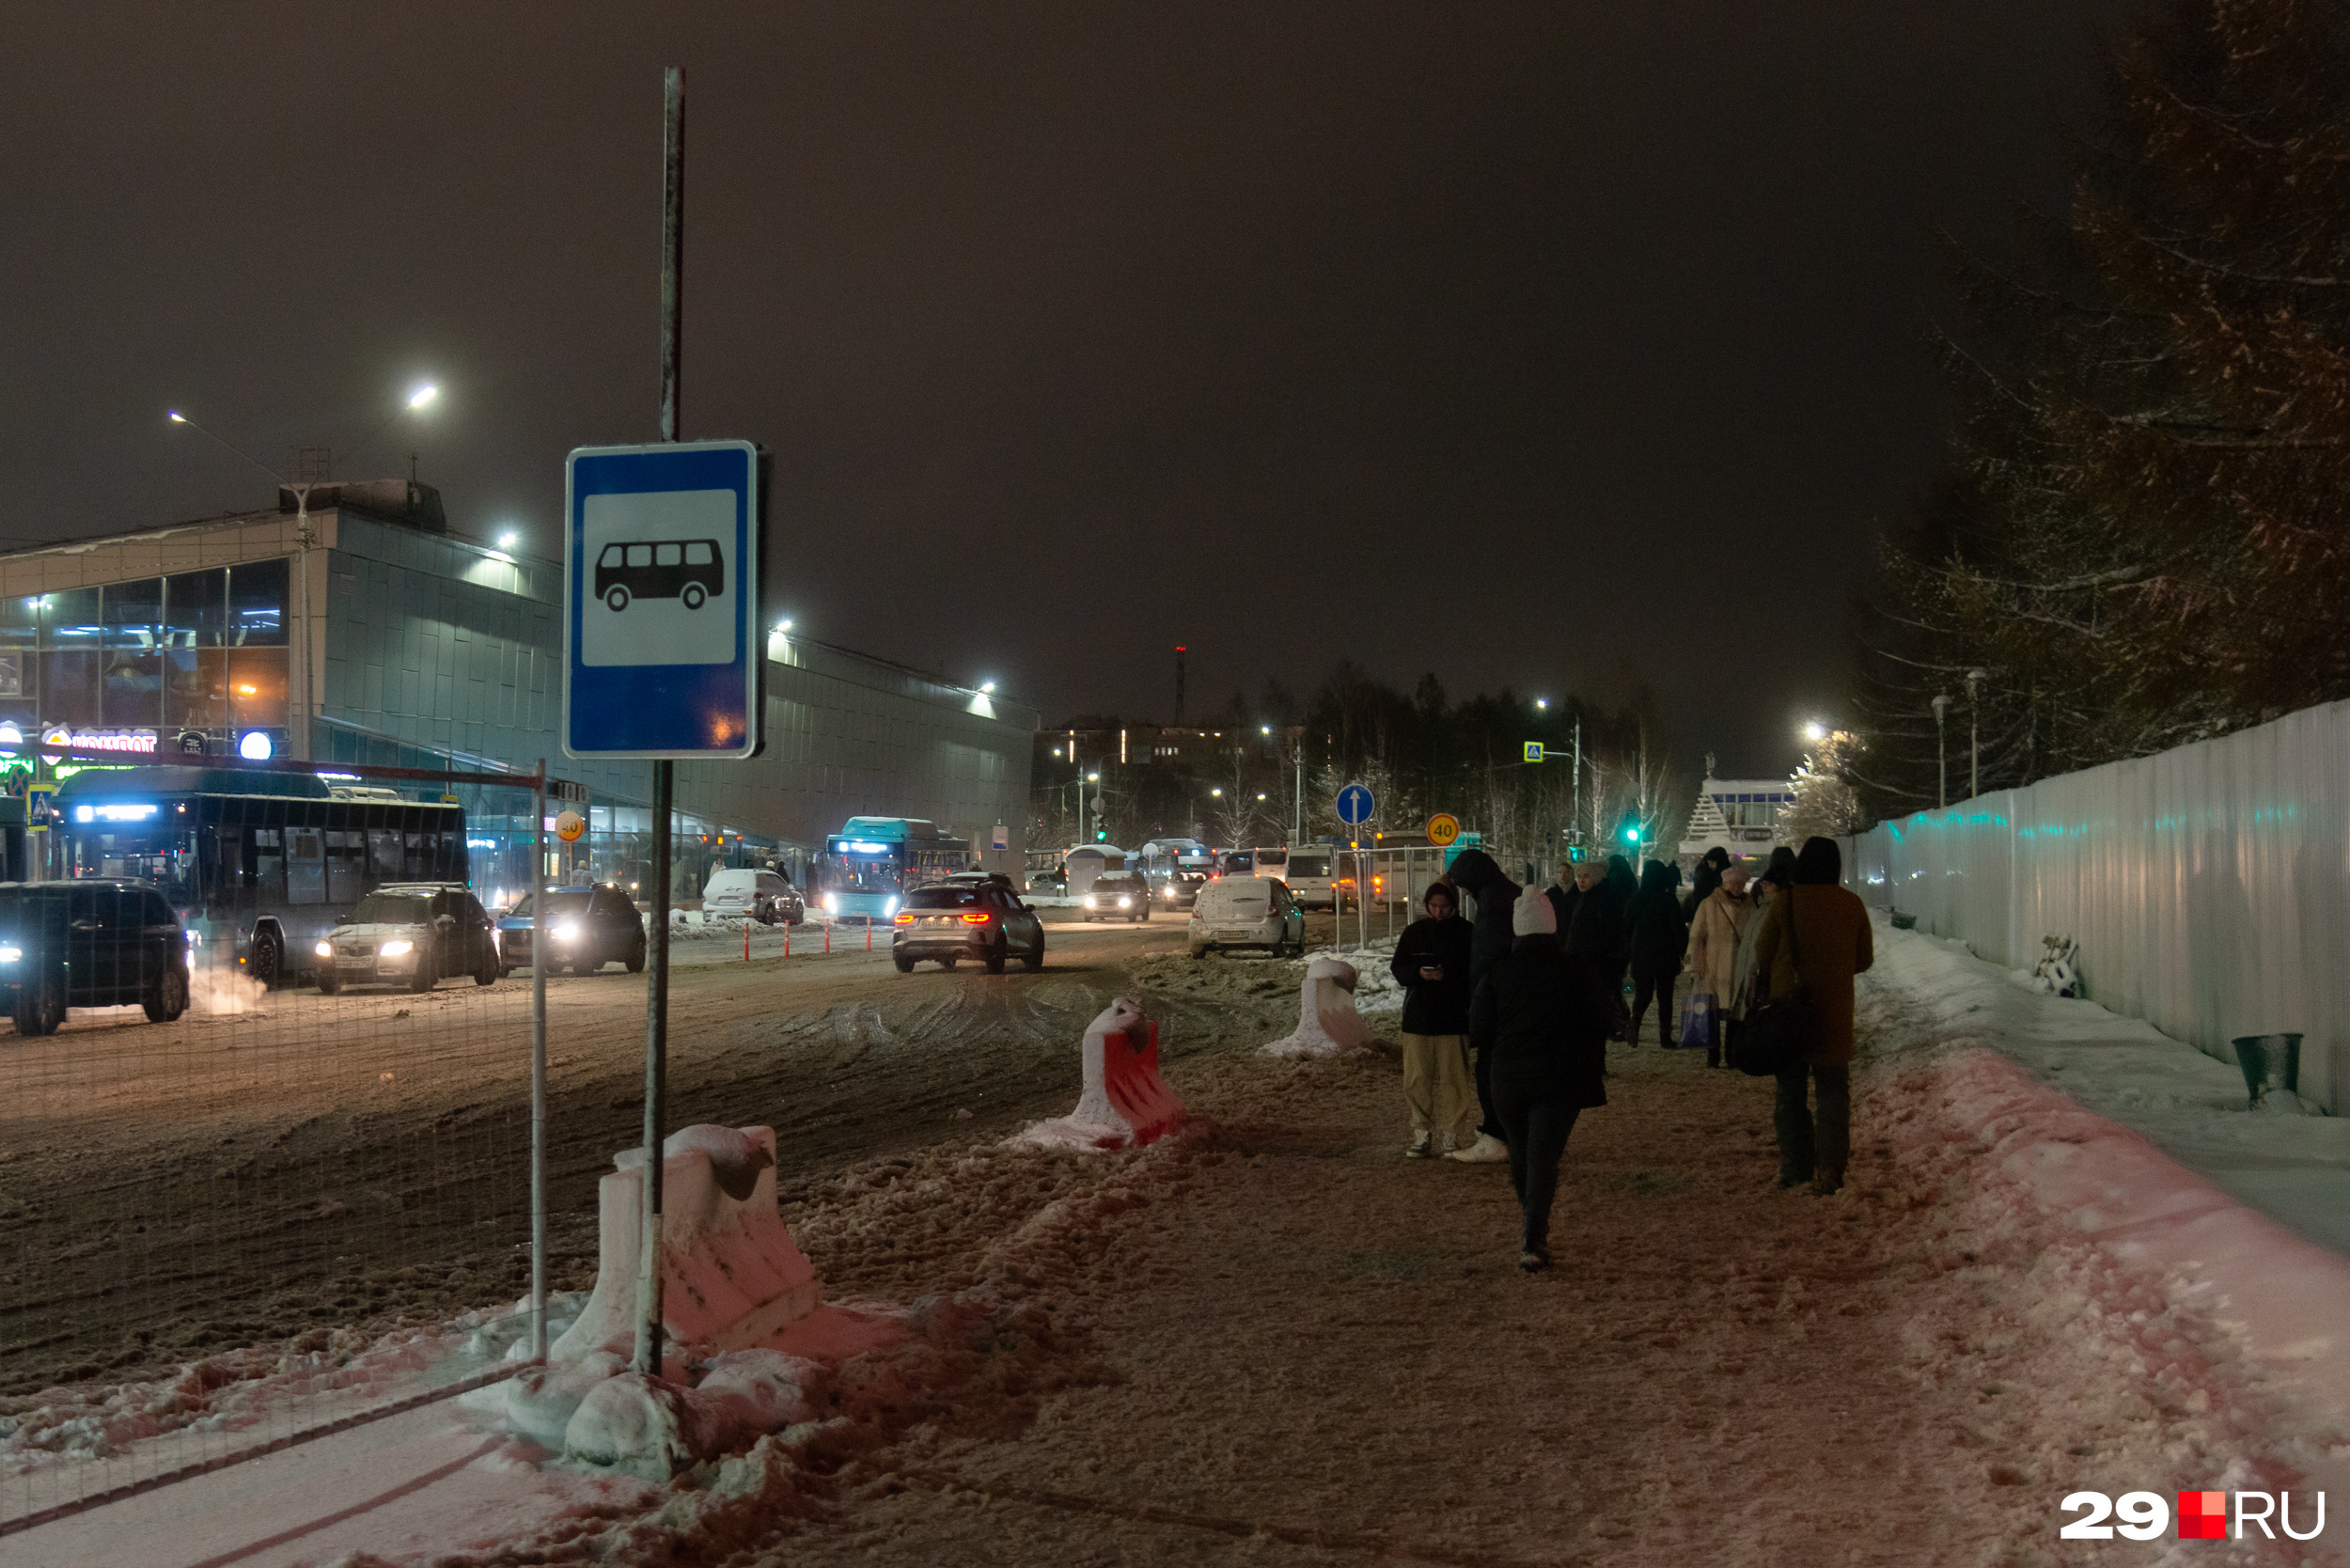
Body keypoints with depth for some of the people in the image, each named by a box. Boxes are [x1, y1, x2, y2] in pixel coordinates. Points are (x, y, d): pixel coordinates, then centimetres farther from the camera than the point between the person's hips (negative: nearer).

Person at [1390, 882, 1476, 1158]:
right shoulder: (1414, 932, 9)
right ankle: (1422, 1133, 9)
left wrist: (1447, 974, -14)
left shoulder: (1465, 932, 1)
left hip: (1454, 1019, -2)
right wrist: (1419, 973, -10)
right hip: (1418, 1018, 2)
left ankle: (1454, 1135, 8)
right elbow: (1398, 969, 9)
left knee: (1454, 1079, -1)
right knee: (1416, 1079, 1)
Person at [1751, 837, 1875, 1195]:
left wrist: (1765, 981, 17)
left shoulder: (1785, 902, -11)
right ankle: (1828, 1169, -1)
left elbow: (1762, 954, -3)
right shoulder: (1852, 905, -4)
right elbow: (1865, 958, 7)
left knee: (1791, 1091, 12)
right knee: (1833, 1091, 9)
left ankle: (1794, 1167, 14)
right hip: (1835, 1013, 1)